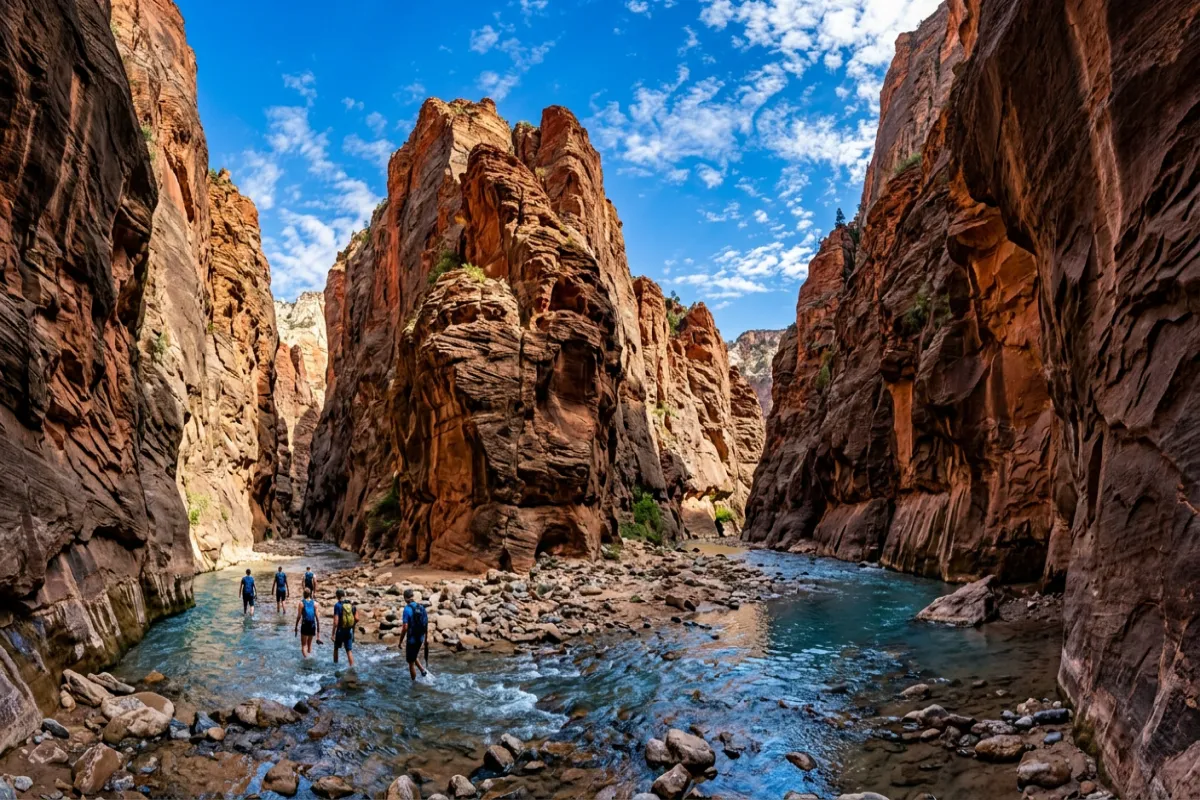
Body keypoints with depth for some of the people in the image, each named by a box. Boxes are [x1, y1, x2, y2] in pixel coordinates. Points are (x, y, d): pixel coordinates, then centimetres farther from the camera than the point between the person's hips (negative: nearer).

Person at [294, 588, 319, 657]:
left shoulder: (302, 603, -6)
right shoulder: (314, 603, 0)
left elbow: (299, 616, -7)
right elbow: (317, 616, 0)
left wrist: (296, 626, 3)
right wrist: (318, 628, 7)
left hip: (304, 625, -3)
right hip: (312, 625, 3)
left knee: (304, 645, 1)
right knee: (310, 643, 22)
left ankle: (306, 658, -14)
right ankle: (310, 656, 29)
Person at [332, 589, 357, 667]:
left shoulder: (337, 605, -11)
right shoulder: (352, 605, 2)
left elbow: (336, 621, -16)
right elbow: (357, 618, 1)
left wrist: (333, 634, -13)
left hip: (340, 630, -3)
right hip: (349, 631, 3)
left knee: (336, 648, 19)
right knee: (349, 650, 6)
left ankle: (335, 664, 28)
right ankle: (352, 666, -1)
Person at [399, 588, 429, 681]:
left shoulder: (407, 609, -17)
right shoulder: (421, 607, 1)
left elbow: (405, 628, -20)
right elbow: (426, 624, 7)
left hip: (411, 639, -6)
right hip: (420, 638, 6)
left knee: (411, 663, 9)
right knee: (414, 657, 29)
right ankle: (423, 670, 18)